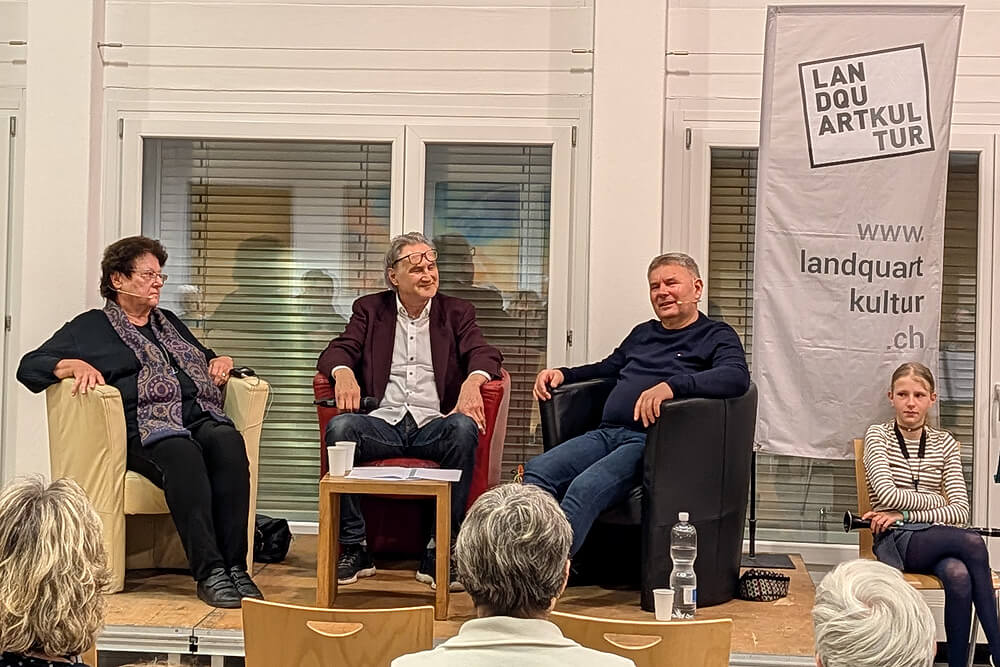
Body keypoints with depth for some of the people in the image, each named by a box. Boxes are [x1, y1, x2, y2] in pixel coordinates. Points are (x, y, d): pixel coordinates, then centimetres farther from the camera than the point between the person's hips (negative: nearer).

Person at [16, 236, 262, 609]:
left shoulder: (169, 323, 34)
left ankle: (235, 567, -38)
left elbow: (206, 356, 47)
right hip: (145, 427, -4)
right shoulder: (90, 328, 18)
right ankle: (209, 573, -43)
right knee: (182, 452, -40)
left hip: (203, 417, 4)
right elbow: (29, 367, 12)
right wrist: (74, 365, -8)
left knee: (228, 441, -34)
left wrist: (220, 362, 22)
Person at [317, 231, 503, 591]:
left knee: (464, 428, -34)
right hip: (383, 423, 0)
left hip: (434, 425, 0)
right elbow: (337, 350, 6)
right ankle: (354, 548, -21)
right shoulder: (370, 308, 18)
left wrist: (473, 380, -23)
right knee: (340, 427, -31)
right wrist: (343, 372, -20)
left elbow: (484, 353, 2)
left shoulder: (457, 312, 18)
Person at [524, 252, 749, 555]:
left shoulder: (717, 335, 7)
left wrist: (671, 386, -29)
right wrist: (562, 373, 23)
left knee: (585, 487, -34)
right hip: (606, 433, 7)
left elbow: (738, 377, -14)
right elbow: (608, 367, 44)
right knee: (537, 471, -22)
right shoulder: (643, 333, 29)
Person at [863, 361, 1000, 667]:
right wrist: (937, 501, 0)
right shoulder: (878, 435, 4)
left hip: (936, 539, 3)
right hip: (895, 540, -3)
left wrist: (905, 514, -10)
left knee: (960, 577, -36)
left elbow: (961, 511, 2)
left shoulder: (944, 443, 12)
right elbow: (887, 495, -12)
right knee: (973, 544, -33)